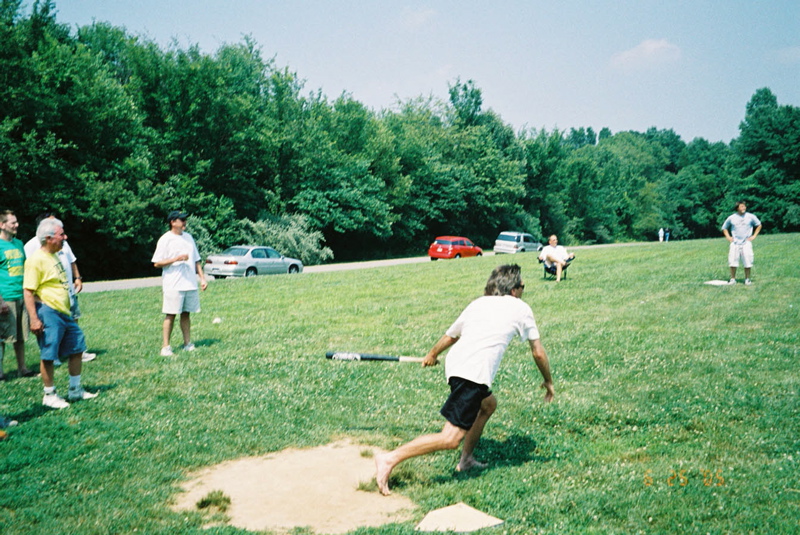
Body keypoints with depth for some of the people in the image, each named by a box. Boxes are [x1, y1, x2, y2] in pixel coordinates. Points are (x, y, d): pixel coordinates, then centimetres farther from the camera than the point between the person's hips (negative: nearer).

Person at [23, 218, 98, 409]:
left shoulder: (54, 256, 13)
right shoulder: (36, 260, -15)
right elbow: (28, 291, -19)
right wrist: (34, 319, -23)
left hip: (64, 312, 10)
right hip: (48, 313, -10)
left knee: (76, 349, 13)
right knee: (48, 355, 0)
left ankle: (75, 390, 25)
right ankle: (49, 396, 13)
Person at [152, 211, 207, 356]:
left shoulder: (188, 237, 14)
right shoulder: (165, 239, -4)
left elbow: (196, 260, 19)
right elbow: (157, 263, -8)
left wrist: (202, 278, 13)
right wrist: (176, 259, -18)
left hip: (190, 284, 5)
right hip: (173, 285, -5)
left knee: (186, 313, 9)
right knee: (170, 315, -3)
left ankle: (187, 343, 15)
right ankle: (165, 347, 2)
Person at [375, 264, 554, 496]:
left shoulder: (478, 303, 25)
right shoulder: (520, 308, 13)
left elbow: (450, 336, 34)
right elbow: (538, 353, 16)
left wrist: (432, 355, 52)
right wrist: (548, 382, 31)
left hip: (455, 364, 8)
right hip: (474, 373, -7)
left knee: (488, 404, 31)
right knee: (451, 438, -9)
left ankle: (466, 459, 34)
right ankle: (390, 460, -16)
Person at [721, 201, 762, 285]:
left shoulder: (751, 217, 3)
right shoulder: (731, 218, 3)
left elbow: (759, 225, 16)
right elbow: (724, 227, 18)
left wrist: (754, 236, 7)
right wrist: (728, 236, 5)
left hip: (746, 243, 0)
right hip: (735, 243, 0)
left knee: (747, 262, -3)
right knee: (732, 261, -5)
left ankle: (747, 279, 9)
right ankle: (733, 279, 5)